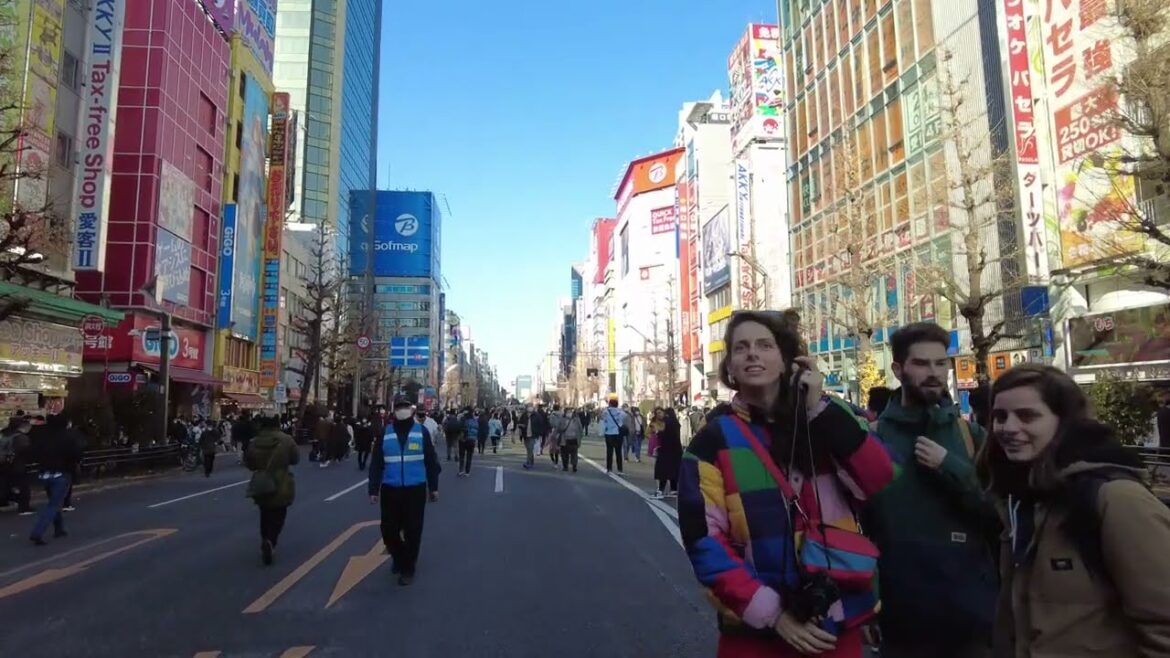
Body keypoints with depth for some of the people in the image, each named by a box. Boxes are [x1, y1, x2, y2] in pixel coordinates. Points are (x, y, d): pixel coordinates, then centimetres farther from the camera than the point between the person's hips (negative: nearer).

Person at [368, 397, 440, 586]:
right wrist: (373, 489, 2)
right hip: (390, 490, 2)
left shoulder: (422, 431, 0)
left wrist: (433, 487, 5)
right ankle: (399, 558, 35)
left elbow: (431, 461, 4)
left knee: (412, 530, 4)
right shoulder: (385, 433, 3)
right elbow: (376, 464, 4)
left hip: (415, 489, -1)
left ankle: (408, 568, 20)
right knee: (388, 529, 7)